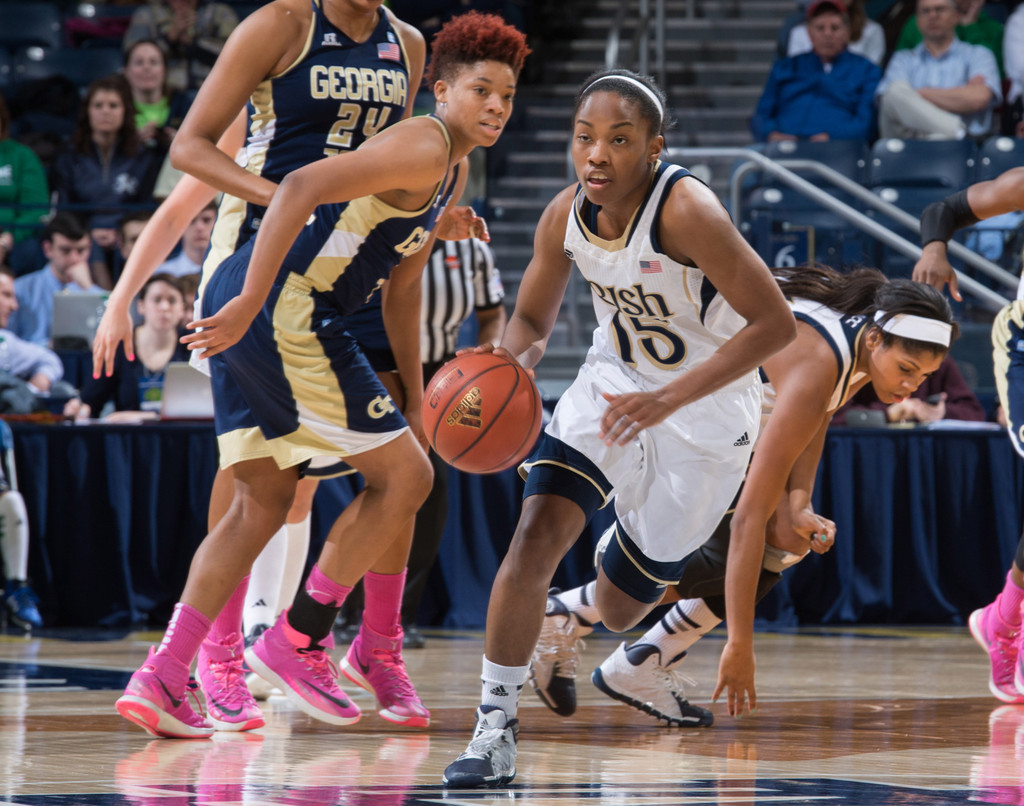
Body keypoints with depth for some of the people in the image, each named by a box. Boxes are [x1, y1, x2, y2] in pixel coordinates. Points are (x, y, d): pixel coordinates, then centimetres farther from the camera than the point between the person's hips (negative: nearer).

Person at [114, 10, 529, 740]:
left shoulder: (454, 171, 21)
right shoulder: (423, 148, -12)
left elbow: (403, 285, 28)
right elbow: (301, 188, -23)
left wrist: (416, 399, 26)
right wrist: (249, 303, -28)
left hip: (254, 310, 10)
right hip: (282, 306, -10)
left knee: (265, 501, 15)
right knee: (405, 475, -3)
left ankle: (162, 679, 8)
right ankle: (297, 641, 5)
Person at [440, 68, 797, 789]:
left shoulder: (687, 211, -30)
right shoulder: (566, 217, -12)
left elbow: (776, 325, -28)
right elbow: (532, 321, 5)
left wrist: (669, 398, -33)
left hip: (704, 411, -4)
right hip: (614, 383, 4)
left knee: (621, 608, 7)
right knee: (535, 536, -20)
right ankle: (496, 730, -13)